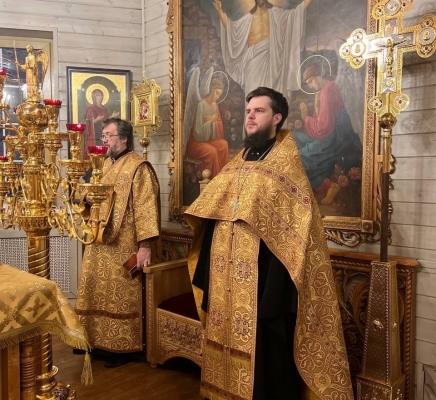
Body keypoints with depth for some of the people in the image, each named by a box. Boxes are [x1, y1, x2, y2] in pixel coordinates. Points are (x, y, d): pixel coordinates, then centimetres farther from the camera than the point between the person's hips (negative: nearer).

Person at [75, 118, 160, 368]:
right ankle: (99, 340, 32)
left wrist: (145, 245, -22)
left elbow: (145, 208, -19)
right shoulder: (105, 165, 13)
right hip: (100, 244, 8)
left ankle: (123, 347, 17)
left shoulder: (138, 167, -13)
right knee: (99, 295, 16)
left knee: (121, 297, 3)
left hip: (123, 247, -8)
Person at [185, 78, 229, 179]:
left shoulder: (214, 105, 7)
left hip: (208, 140, 7)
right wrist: (210, 121, -17)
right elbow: (198, 131, -22)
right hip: (196, 142, -7)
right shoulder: (201, 105, -19)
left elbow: (220, 124, 9)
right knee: (212, 152, -32)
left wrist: (211, 120, -9)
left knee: (224, 144, -20)